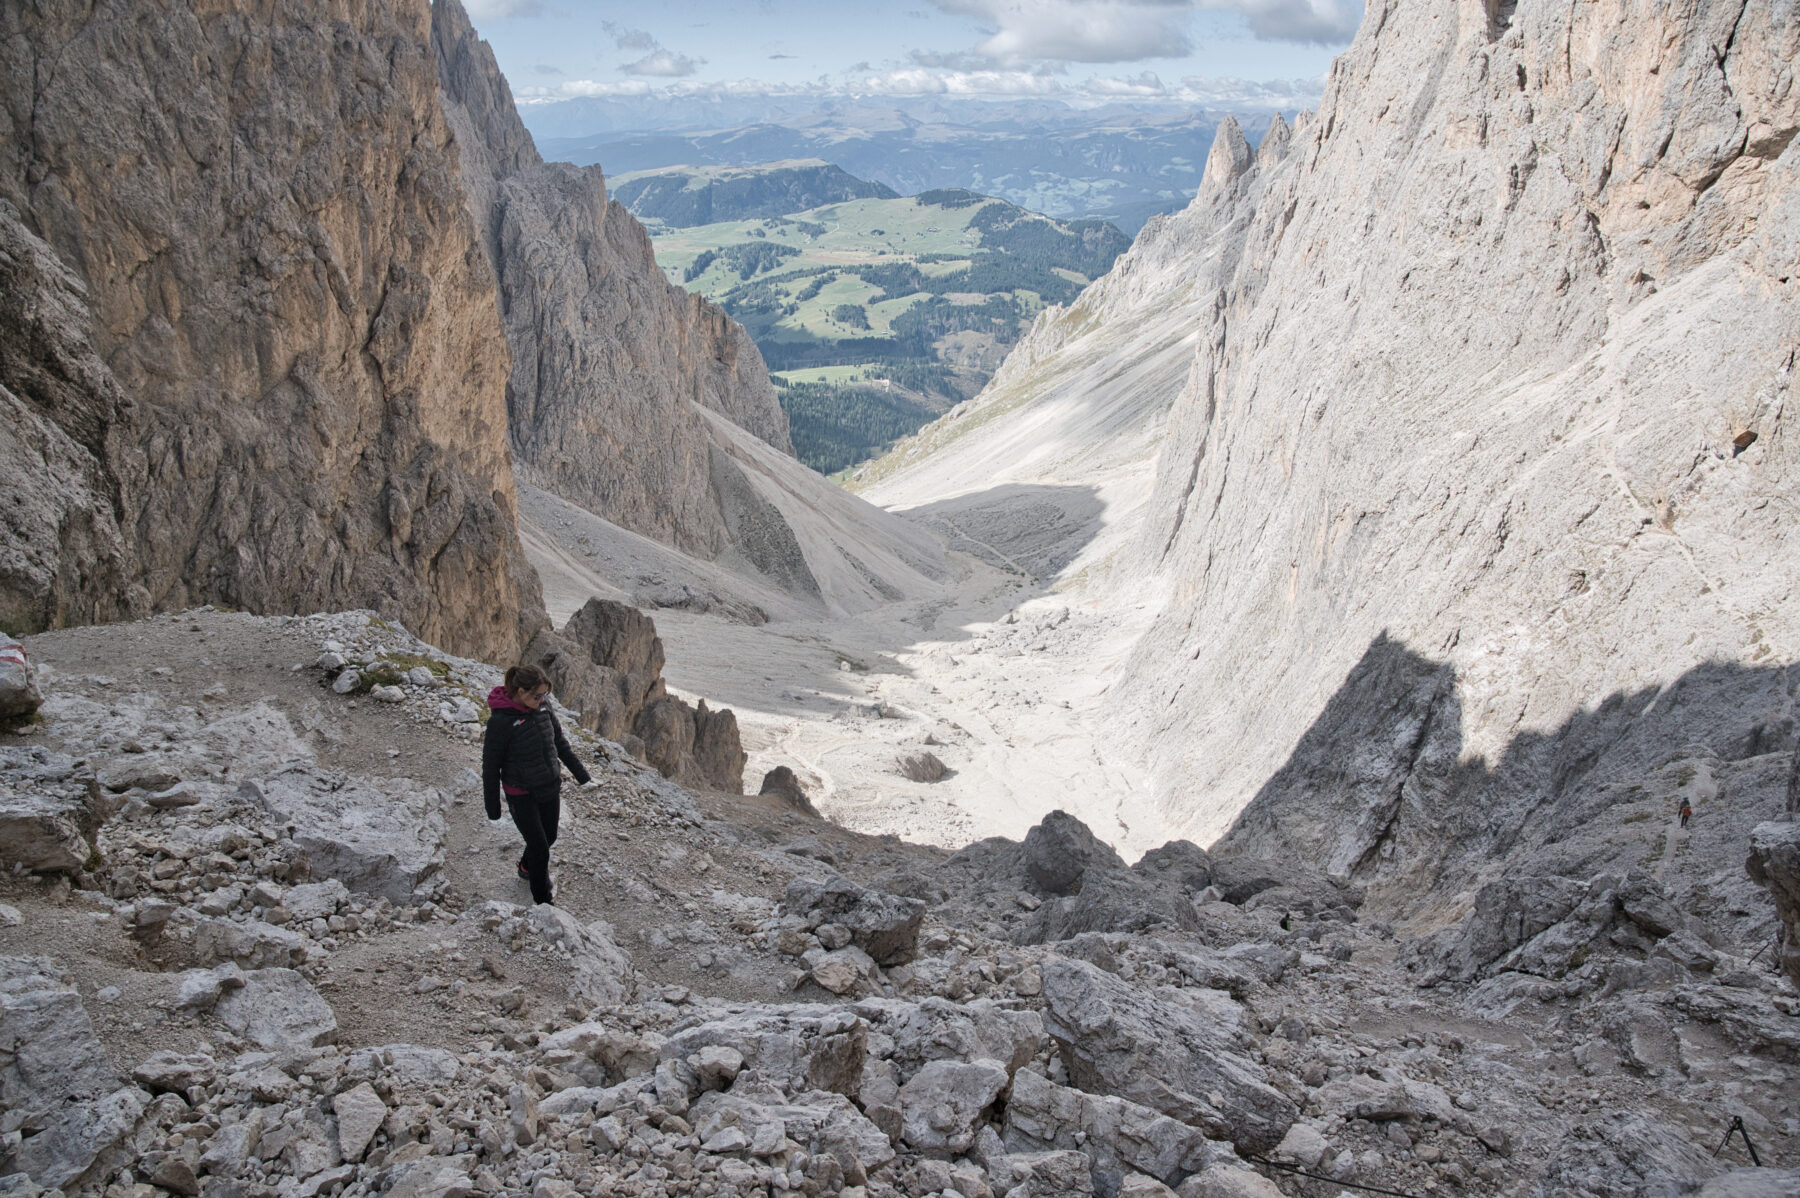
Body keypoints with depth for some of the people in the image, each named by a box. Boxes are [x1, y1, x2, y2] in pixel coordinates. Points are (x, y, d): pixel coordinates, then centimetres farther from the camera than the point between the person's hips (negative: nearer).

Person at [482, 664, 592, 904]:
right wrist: (493, 809, -8)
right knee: (539, 847, 0)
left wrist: (582, 774, 15)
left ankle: (527, 867, 51)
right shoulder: (501, 721, -23)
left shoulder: (542, 707, -5)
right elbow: (490, 767, -13)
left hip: (550, 788, 6)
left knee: (549, 837, 20)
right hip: (522, 795, -6)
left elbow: (560, 743, 10)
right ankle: (543, 900, 20)